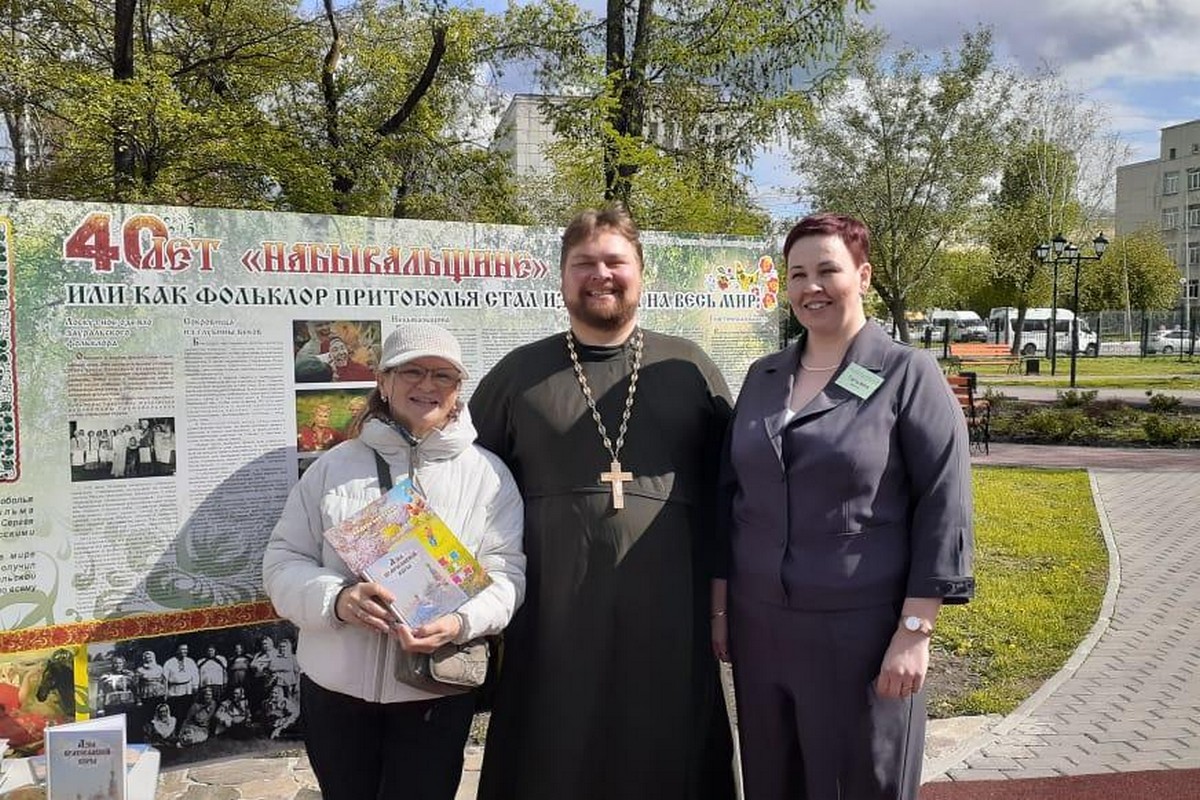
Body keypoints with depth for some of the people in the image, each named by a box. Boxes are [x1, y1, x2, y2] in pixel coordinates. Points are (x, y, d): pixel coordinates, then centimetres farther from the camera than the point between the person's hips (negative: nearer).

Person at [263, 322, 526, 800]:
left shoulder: (487, 473, -1)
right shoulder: (334, 466, 3)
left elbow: (505, 574, -5)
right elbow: (283, 561, 2)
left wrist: (460, 623, -25)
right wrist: (335, 599, -18)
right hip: (335, 688, 2)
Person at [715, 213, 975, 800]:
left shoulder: (908, 374, -6)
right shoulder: (763, 376, 8)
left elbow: (944, 507, -10)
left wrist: (915, 630, -14)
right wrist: (719, 604, 10)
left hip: (862, 630, -4)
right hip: (760, 626, 5)